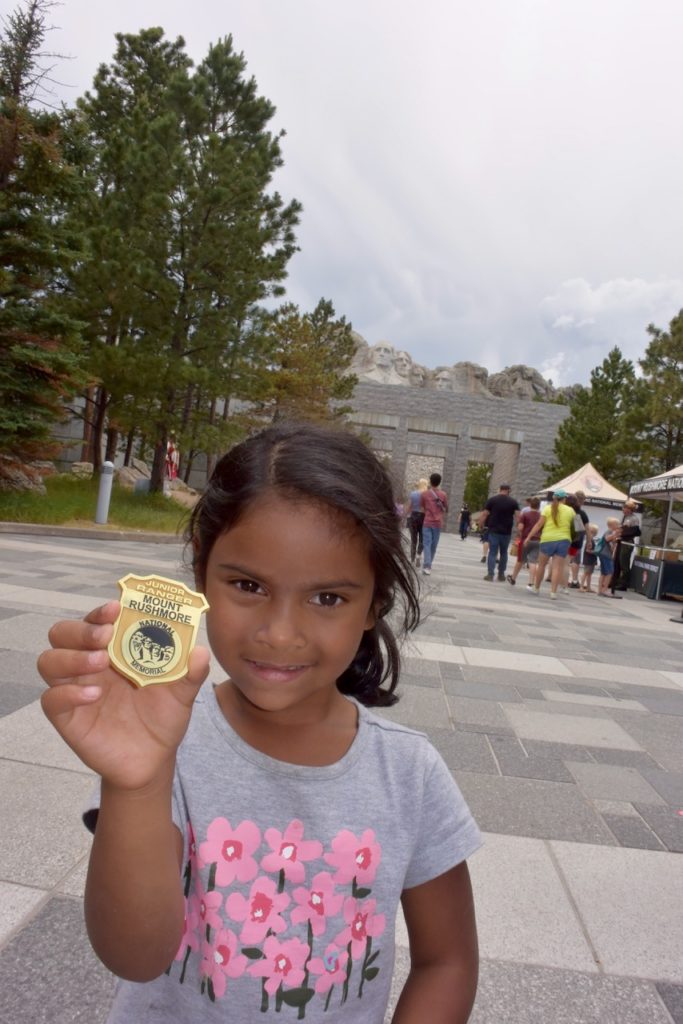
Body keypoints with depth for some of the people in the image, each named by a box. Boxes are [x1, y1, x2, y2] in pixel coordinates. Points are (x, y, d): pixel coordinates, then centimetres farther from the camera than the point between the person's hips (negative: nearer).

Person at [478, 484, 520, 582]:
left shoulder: (492, 500, -1)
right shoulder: (513, 502, 3)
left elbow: (484, 514, -4)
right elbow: (518, 516, -5)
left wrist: (480, 525, 6)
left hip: (494, 530, -1)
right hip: (506, 531, 1)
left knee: (492, 552, 1)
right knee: (503, 553, 14)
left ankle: (490, 574, -6)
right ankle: (501, 574, 18)